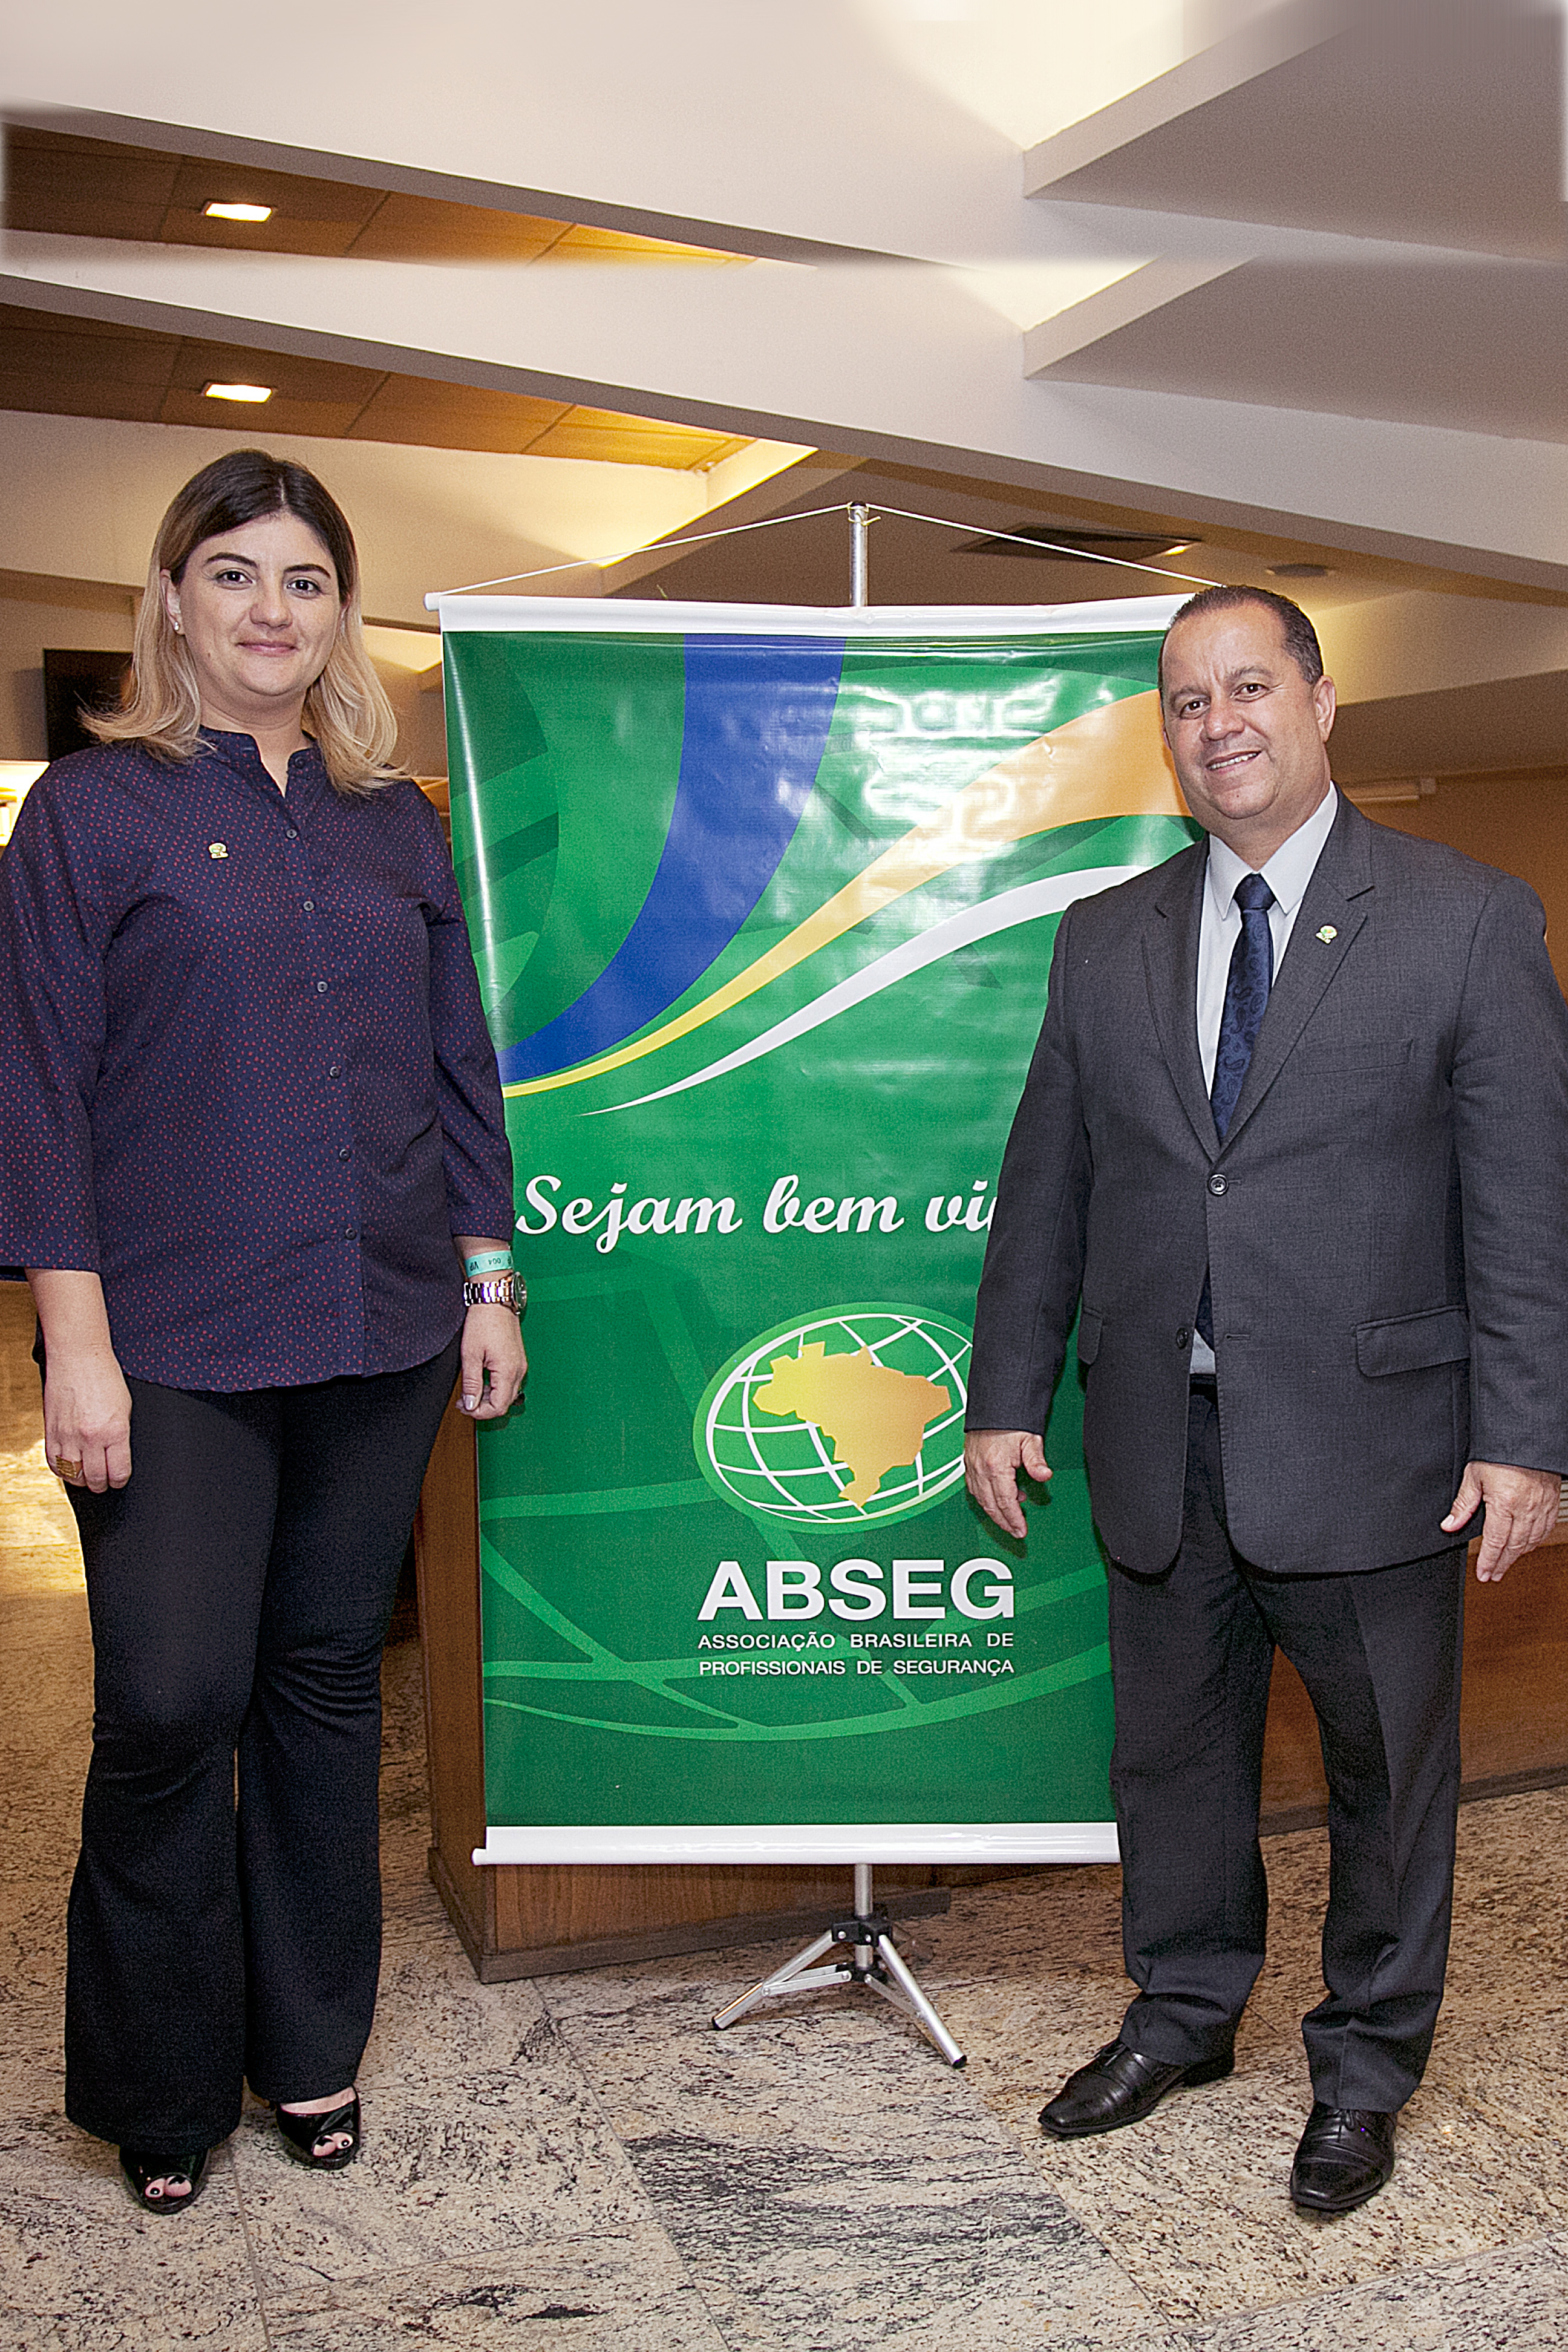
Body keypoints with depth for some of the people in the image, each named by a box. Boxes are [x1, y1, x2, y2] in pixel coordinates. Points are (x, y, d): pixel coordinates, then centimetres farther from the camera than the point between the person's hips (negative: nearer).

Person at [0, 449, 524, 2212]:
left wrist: (488, 1282, 10)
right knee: (171, 1702, -3)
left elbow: (459, 1065, 14)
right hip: (177, 1349, -3)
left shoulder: (396, 823, 11)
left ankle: (309, 2045, 29)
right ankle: (161, 2085, 20)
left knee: (327, 1685, 12)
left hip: (379, 1337, 4)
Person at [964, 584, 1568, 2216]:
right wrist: (1006, 1394, 8)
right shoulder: (1105, 938, 8)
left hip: (1368, 1440, -3)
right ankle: (1183, 2011, 40)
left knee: (1388, 1762, 11)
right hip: (1162, 1439, 4)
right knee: (1173, 1747, 17)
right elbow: (1045, 1185, 10)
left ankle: (1365, 2063, 33)